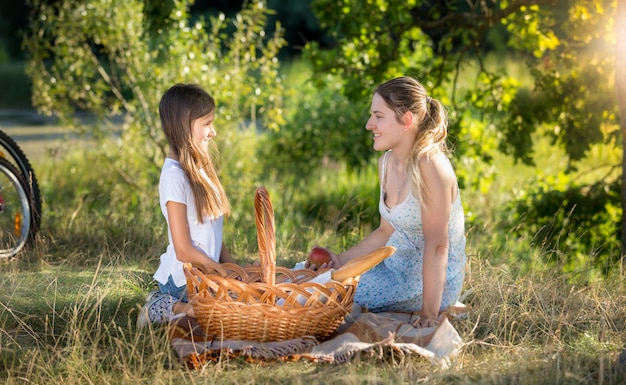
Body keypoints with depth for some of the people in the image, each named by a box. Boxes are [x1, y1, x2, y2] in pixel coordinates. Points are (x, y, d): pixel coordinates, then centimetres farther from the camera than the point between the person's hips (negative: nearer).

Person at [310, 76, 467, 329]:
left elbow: (437, 245, -25)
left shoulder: (430, 166, -22)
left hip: (432, 281, -8)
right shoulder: (387, 163, 4)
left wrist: (429, 314, -27)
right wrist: (341, 260, 2)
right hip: (396, 266, 8)